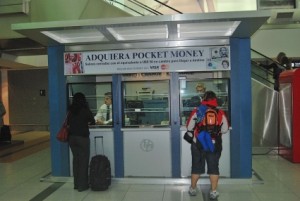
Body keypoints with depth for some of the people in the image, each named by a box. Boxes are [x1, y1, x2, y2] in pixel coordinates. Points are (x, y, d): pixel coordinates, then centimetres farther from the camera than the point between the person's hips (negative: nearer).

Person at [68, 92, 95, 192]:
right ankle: (82, 185, 6)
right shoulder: (85, 110, -7)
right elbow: (92, 122, 3)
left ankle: (76, 184, 21)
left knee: (76, 159, 13)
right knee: (83, 160, 2)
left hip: (72, 137, 5)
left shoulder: (70, 110, 3)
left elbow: (68, 122, 12)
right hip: (82, 137, -5)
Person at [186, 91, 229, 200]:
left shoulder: (196, 112, -8)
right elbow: (225, 130, 2)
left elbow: (189, 127, -3)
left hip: (198, 144, 0)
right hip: (215, 145, 0)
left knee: (196, 167, 13)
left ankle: (192, 189, 26)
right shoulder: (221, 113, -5)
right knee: (213, 168, 11)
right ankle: (213, 192, 15)